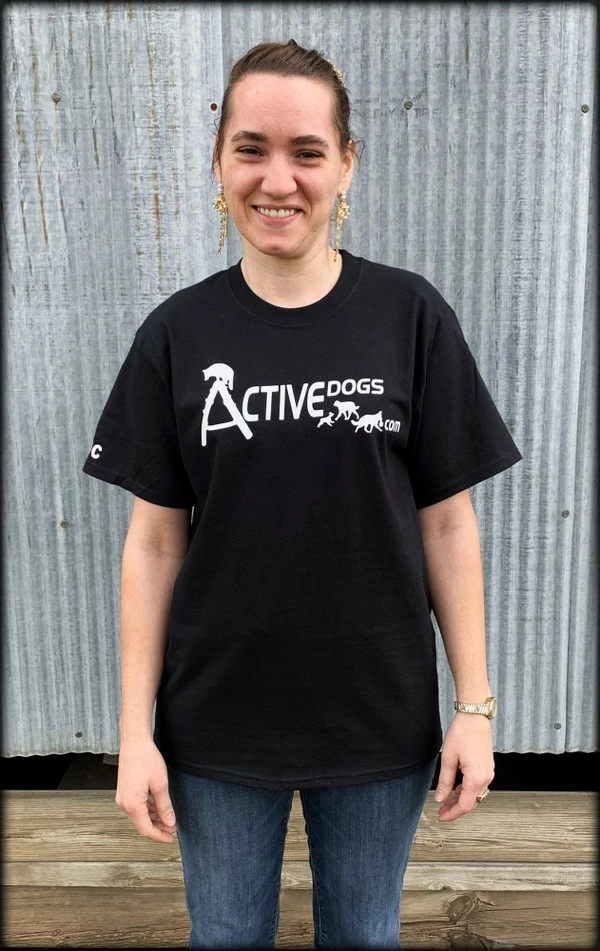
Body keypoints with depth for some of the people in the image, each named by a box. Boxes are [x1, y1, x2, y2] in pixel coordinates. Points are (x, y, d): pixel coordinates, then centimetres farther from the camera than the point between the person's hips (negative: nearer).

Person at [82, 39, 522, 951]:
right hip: (216, 724, 1)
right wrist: (135, 731, -3)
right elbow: (155, 541, -3)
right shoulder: (178, 333, -5)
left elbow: (448, 524, -4)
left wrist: (475, 706, -4)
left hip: (380, 721, 0)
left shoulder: (411, 316, -7)